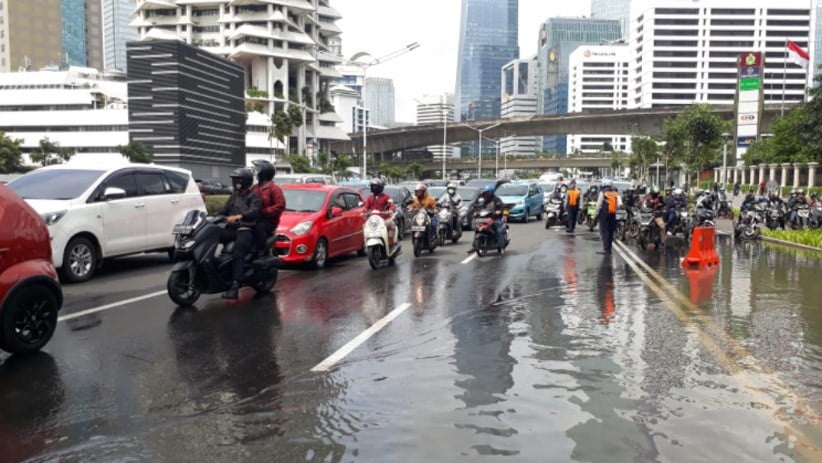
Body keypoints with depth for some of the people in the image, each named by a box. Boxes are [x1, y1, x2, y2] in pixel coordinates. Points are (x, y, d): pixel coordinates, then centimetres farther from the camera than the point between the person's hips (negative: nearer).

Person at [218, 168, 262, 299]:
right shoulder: (234, 195, 23)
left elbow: (254, 212, -20)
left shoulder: (254, 197, 0)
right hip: (232, 228, 7)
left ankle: (234, 287, -37)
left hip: (246, 229, -7)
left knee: (238, 254, -28)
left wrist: (239, 216, -38)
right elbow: (225, 210, 20)